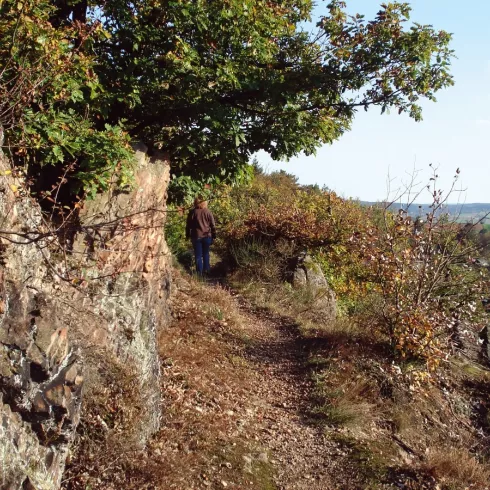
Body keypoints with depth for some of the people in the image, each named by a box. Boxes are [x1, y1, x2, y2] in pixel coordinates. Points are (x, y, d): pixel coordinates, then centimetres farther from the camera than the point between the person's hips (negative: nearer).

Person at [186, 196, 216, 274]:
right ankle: (206, 270, 21)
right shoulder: (208, 212, -4)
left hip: (196, 236, -1)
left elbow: (188, 225, 0)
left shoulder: (192, 212, -6)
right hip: (207, 236, 1)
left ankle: (199, 272, 9)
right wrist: (214, 235, 9)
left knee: (198, 255, 6)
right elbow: (213, 225, 0)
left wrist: (187, 235, 11)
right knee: (206, 253, 16)